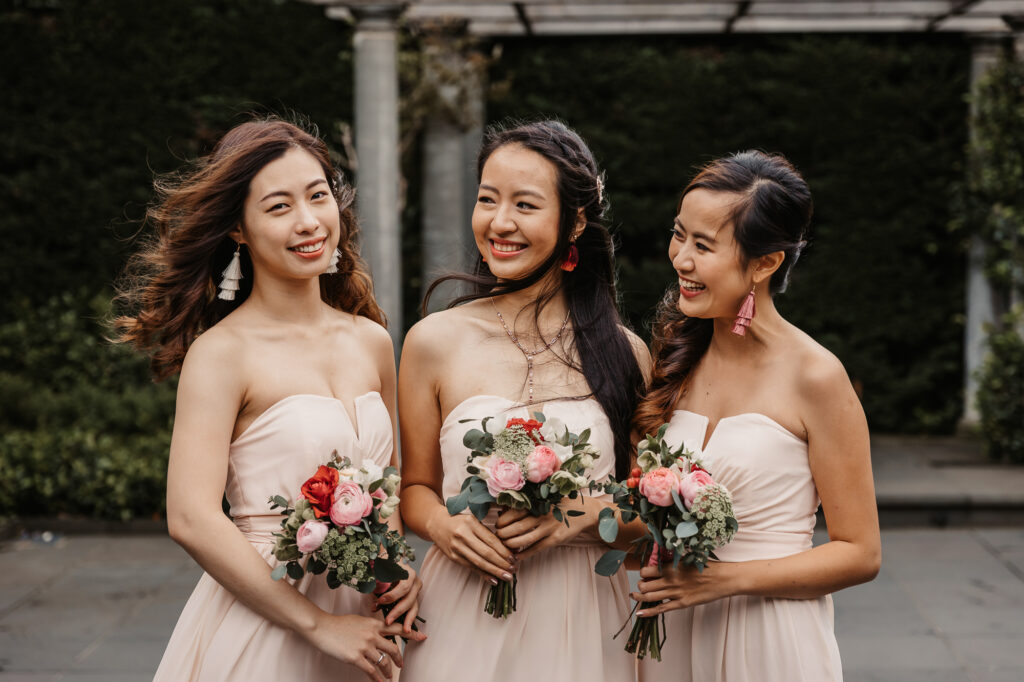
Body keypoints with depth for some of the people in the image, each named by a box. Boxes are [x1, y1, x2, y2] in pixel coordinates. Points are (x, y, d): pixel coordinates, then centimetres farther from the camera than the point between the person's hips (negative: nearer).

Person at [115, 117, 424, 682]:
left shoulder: (372, 342, 4)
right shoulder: (222, 352, -12)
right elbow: (192, 520, -19)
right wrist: (320, 624, -17)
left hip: (358, 627, 5)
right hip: (257, 629, -5)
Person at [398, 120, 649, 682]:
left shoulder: (623, 352, 0)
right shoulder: (434, 342, -2)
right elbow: (416, 485, 6)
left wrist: (583, 514, -13)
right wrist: (443, 526, -14)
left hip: (583, 623, 1)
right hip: (466, 622, 0)